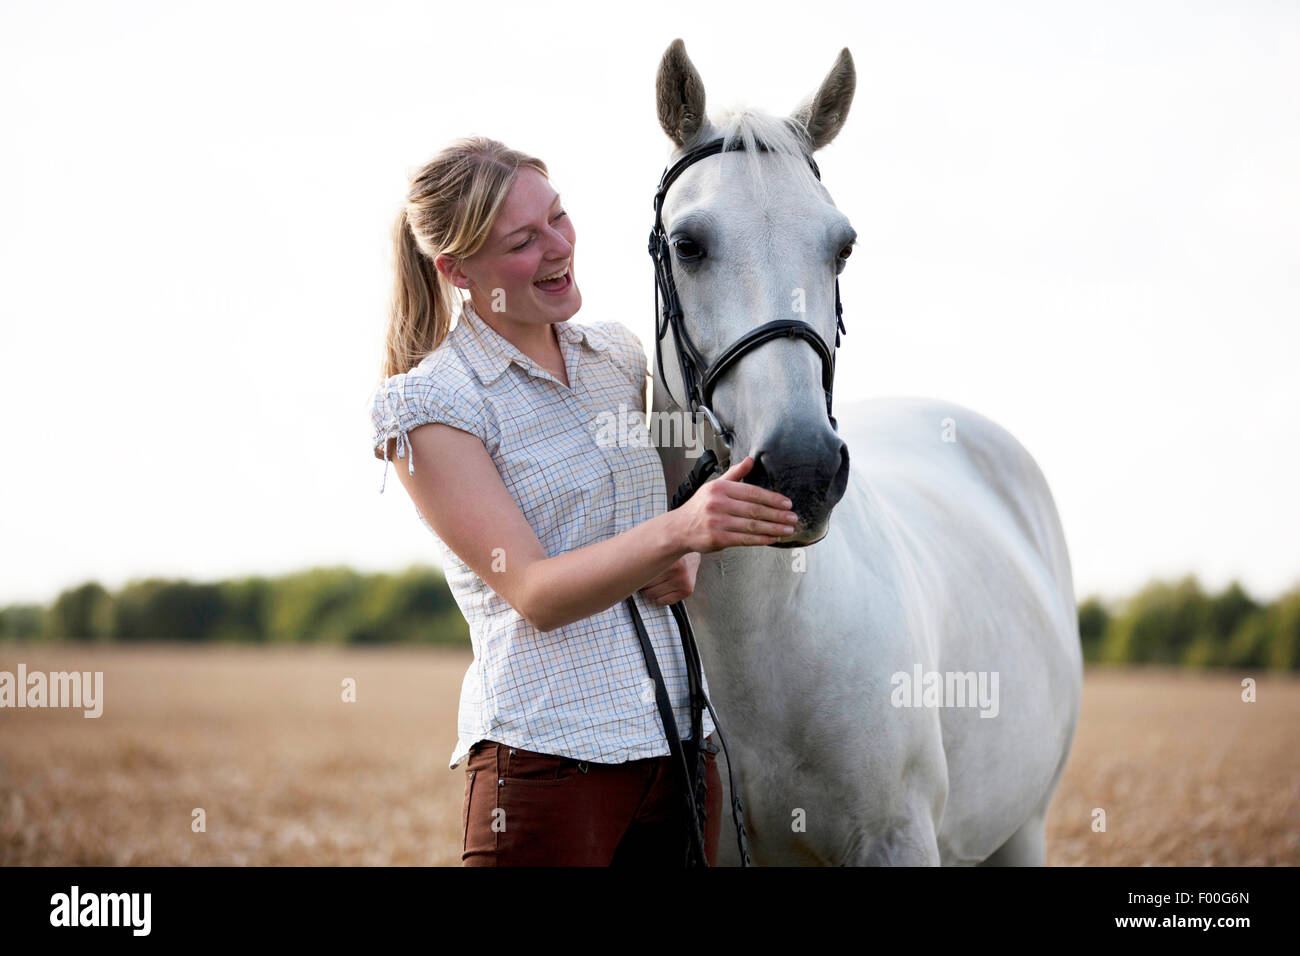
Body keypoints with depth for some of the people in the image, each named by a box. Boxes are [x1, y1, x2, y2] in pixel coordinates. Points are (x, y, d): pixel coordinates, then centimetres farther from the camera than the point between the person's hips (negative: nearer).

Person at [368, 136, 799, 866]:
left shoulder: (619, 355, 11)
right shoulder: (427, 404, -7)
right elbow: (535, 595, -15)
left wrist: (689, 562, -3)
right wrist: (678, 530, -30)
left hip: (684, 745, 5)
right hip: (548, 748, -5)